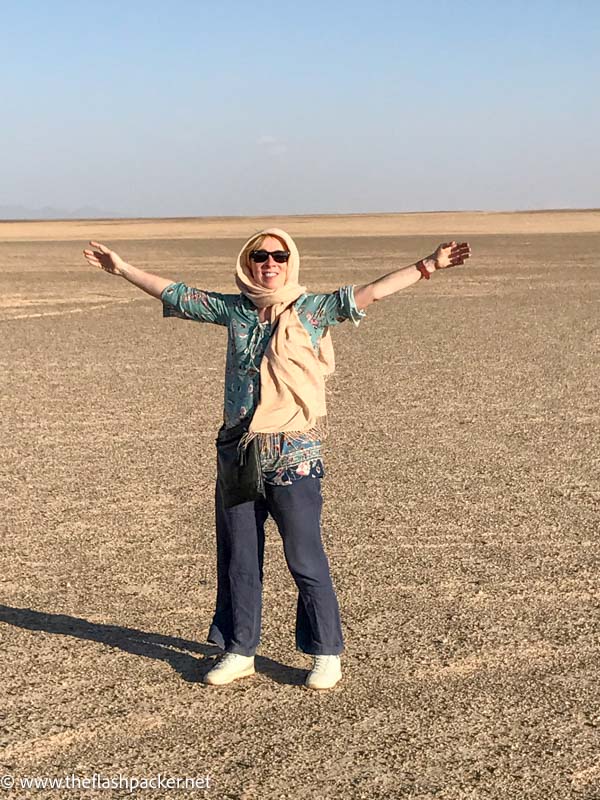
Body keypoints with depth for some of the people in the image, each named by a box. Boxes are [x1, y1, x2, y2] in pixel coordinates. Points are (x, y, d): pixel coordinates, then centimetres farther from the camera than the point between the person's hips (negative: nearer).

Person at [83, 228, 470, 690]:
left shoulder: (311, 309, -3)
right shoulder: (234, 309, 8)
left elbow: (370, 293, -12)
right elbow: (174, 294, 18)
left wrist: (428, 266, -22)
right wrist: (122, 268, 24)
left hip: (294, 456, -4)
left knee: (305, 559, 0)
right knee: (237, 558, 12)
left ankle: (327, 655, 15)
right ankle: (240, 651, 27)